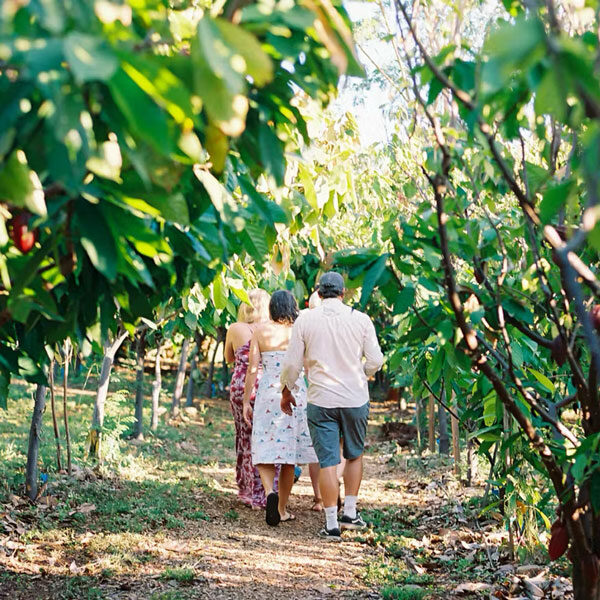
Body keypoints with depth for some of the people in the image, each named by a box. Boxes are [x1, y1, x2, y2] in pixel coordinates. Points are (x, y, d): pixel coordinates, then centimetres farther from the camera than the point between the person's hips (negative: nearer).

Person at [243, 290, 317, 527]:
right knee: (289, 452, 9)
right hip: (295, 395, 1)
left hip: (267, 393, 0)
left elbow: (252, 369, -2)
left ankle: (270, 492, -21)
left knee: (265, 450, 6)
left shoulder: (261, 331, 0)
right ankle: (282, 509, 15)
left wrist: (246, 401, 4)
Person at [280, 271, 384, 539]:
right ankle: (350, 512, 18)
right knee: (354, 455, 20)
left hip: (321, 400, -1)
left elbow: (292, 362, -1)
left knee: (328, 462, 2)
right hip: (356, 399, 1)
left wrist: (286, 391, 14)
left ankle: (331, 524, 2)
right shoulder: (361, 319, -3)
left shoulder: (305, 319, -3)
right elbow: (376, 360, -1)